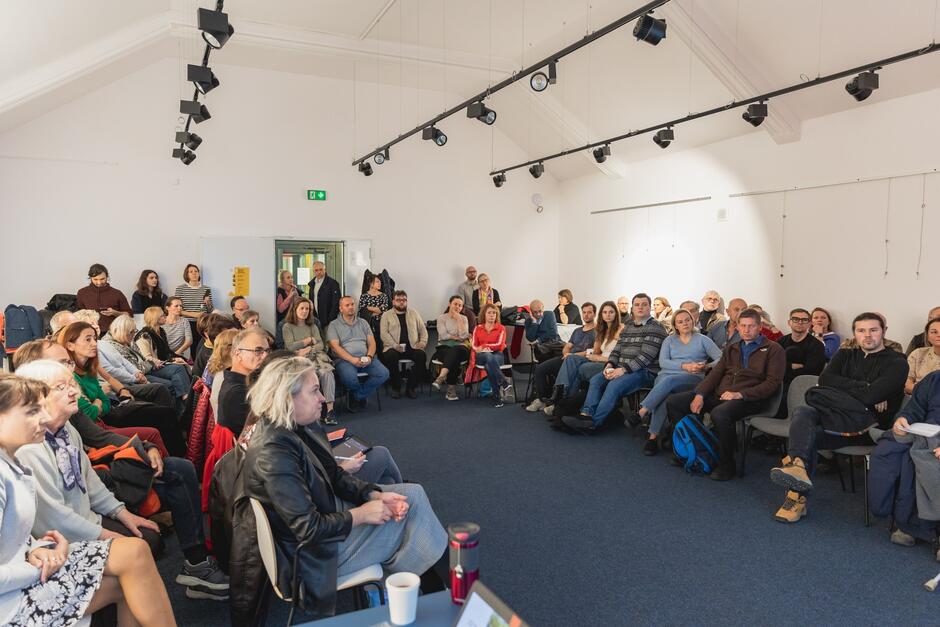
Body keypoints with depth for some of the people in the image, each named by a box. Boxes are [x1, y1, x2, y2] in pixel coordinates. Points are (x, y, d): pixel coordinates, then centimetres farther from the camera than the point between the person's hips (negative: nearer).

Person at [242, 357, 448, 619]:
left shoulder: (301, 427, -4)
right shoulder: (273, 452, -30)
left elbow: (335, 476, 7)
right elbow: (308, 529, -28)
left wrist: (375, 495, -7)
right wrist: (361, 514, -18)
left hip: (330, 508, 9)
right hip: (318, 551, -9)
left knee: (413, 494, 6)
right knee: (412, 520, -4)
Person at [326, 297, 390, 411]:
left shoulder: (363, 323, 21)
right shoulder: (334, 325, 8)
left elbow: (371, 342, 13)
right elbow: (335, 346, -5)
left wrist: (369, 357, -9)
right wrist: (352, 359, -18)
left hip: (365, 358, 4)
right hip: (344, 359, -4)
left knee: (384, 373, -21)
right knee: (349, 378, -37)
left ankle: (357, 396, -3)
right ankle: (362, 395, -1)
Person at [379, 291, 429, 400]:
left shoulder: (414, 313, 20)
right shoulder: (386, 315, 11)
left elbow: (423, 330, 19)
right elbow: (384, 333, -2)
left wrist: (423, 342, -2)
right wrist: (395, 345, -17)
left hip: (412, 347, 2)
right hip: (394, 348, -2)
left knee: (422, 355, -29)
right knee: (390, 356, -35)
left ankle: (412, 387, -14)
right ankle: (396, 388, -15)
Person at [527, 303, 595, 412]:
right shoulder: (577, 331, 29)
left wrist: (572, 355, -14)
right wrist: (566, 353, -2)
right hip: (567, 358, 7)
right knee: (540, 368, -11)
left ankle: (555, 402, -19)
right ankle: (541, 399, -7)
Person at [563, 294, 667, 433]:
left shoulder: (655, 328, -5)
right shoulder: (627, 327, 20)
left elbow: (646, 356, -15)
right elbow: (616, 350, 17)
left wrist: (623, 369, -22)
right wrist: (609, 365, -4)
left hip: (645, 371, -7)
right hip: (622, 369, 7)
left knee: (614, 385, -30)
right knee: (595, 379, -15)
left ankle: (594, 422, -31)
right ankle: (586, 415, -26)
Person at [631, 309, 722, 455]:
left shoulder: (702, 339, 18)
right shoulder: (669, 340, 22)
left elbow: (721, 358, 8)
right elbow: (663, 362, 5)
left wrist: (707, 366, -12)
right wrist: (685, 366, -9)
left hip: (692, 379, -2)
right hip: (666, 375, 2)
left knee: (669, 380, -37)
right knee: (665, 394, -36)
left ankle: (641, 413, -42)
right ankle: (653, 437, -38)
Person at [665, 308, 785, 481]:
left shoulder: (773, 349, 6)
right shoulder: (731, 348, 24)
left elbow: (773, 383, -5)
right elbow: (715, 373, 15)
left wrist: (740, 394, -16)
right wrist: (699, 394, -5)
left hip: (747, 398, -6)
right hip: (718, 394, 6)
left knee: (719, 414, -39)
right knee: (673, 402, -8)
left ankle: (726, 465, -19)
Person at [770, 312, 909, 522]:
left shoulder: (896, 361, 10)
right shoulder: (845, 355, 26)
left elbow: (874, 394, -8)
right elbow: (825, 379, 5)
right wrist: (863, 387, -5)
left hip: (870, 426, -4)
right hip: (841, 420, 4)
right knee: (801, 413, -29)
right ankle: (797, 471, -37)